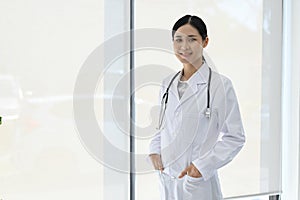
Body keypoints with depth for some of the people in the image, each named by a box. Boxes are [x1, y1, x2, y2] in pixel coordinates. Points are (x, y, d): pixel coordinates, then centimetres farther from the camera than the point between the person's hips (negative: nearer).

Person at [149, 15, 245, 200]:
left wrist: (203, 165, -14)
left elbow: (235, 137, -7)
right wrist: (155, 150, 3)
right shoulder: (168, 83, 7)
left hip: (198, 184, -5)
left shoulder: (220, 85, -9)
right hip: (167, 179, 5)